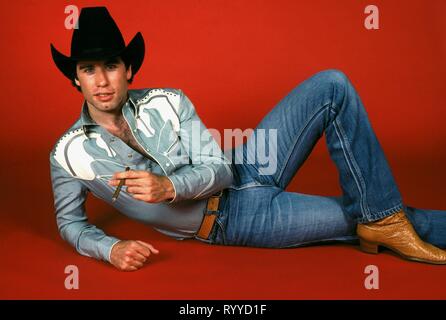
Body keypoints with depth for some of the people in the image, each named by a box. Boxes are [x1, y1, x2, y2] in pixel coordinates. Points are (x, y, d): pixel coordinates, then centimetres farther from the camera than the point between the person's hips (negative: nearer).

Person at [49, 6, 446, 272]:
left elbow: (219, 168, -5)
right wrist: (111, 248, -18)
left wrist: (169, 186, -27)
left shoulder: (168, 101, -4)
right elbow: (70, 223, 4)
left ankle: (383, 220, -9)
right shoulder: (67, 154, -8)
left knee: (332, 86, -15)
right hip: (230, 223, -3)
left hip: (240, 174, 4)